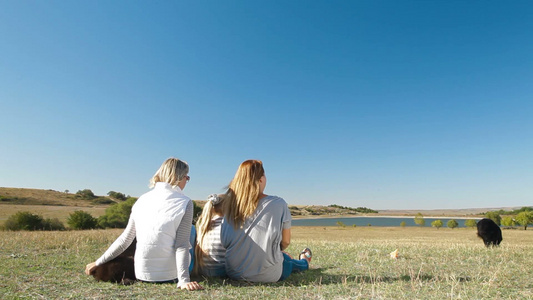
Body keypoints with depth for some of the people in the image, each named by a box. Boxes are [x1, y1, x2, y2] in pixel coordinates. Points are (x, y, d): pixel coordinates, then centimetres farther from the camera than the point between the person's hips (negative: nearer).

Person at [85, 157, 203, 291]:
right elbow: (182, 245, -17)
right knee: (192, 229, 20)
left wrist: (99, 262, 17)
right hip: (168, 276, -4)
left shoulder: (142, 200, 4)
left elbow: (125, 239, 6)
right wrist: (184, 280, -20)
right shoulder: (185, 202, -9)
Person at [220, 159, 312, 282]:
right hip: (266, 276, -4)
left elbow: (224, 242, 4)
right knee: (285, 259, 29)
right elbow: (286, 242, -5)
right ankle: (304, 262, 62)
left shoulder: (230, 203, -6)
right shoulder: (278, 204, -15)